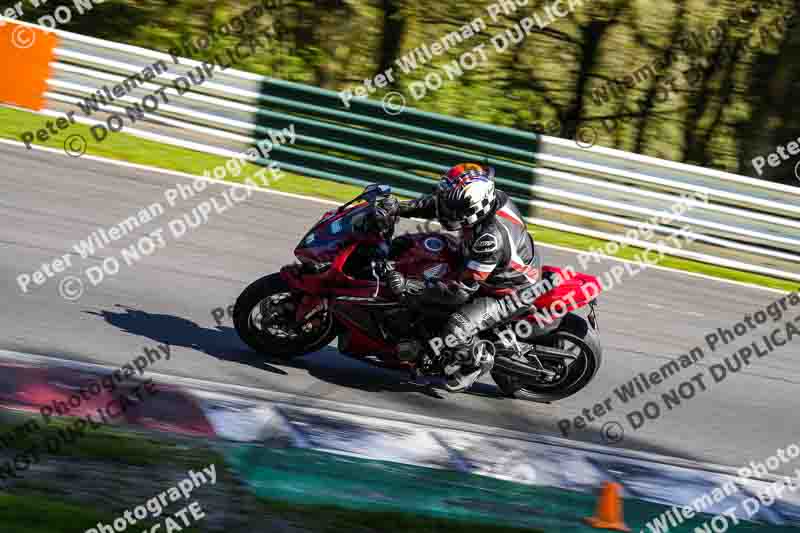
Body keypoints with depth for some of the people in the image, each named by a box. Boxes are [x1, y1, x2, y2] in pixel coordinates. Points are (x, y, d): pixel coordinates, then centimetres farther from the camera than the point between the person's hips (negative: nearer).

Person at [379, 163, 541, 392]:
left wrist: (408, 287, -38)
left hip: (507, 291, -9)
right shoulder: (490, 197, -18)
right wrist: (399, 207, -16)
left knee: (455, 331, -25)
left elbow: (460, 291, -36)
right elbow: (434, 203, -1)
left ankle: (477, 362, 8)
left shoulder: (491, 239, -41)